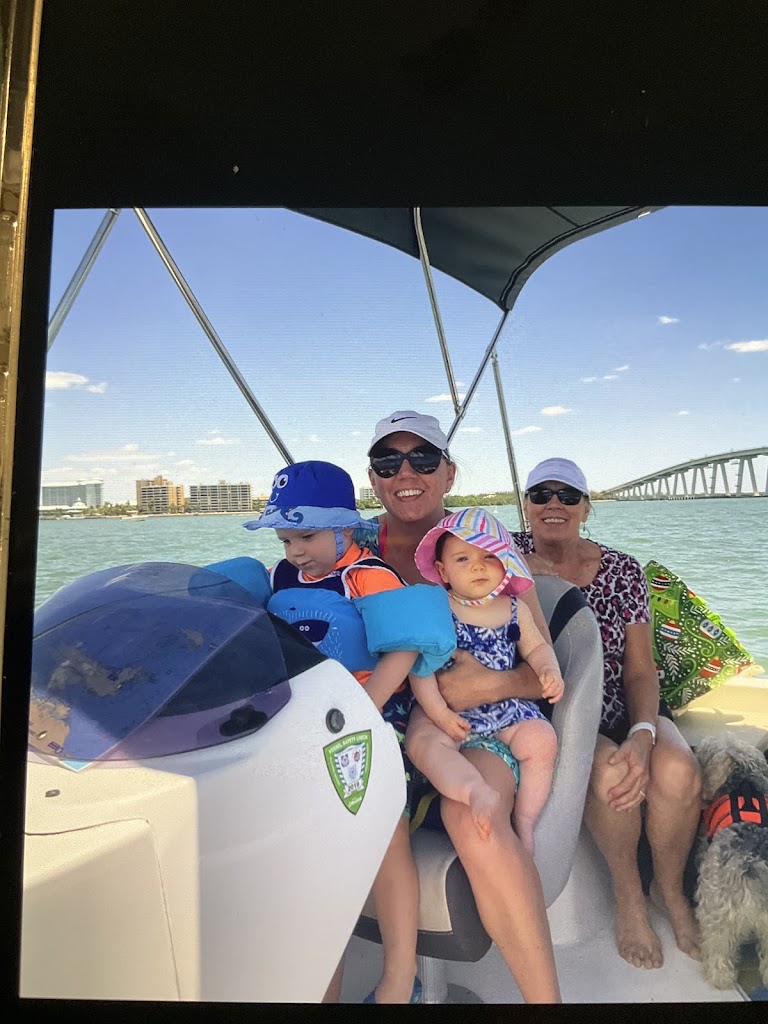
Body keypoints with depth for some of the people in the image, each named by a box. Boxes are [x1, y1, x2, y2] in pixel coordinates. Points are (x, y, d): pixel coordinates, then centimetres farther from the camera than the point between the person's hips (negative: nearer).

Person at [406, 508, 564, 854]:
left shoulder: (515, 610, 6)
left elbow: (537, 647, 17)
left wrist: (550, 672, -5)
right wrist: (438, 712, -19)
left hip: (506, 706, 4)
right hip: (449, 708, -3)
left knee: (542, 740, -17)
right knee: (424, 742, -29)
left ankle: (524, 819, -2)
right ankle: (478, 792, -47)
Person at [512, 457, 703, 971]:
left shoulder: (623, 571, -1)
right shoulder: (510, 555, -4)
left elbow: (640, 668, -2)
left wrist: (643, 734, -21)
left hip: (620, 709, 2)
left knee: (677, 768, -27)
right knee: (610, 770, -31)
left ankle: (672, 891, 5)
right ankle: (627, 893, 2)